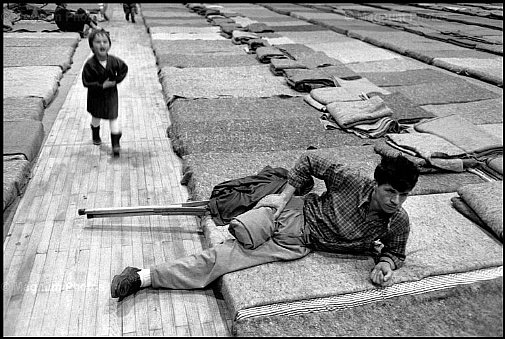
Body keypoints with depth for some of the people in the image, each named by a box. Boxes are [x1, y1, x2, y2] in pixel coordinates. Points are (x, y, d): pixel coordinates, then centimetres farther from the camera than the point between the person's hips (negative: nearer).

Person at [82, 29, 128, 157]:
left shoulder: (114, 61, -16)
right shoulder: (90, 64, -23)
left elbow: (124, 69, 3)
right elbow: (86, 82, -20)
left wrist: (116, 80, -8)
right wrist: (102, 85, -27)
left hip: (111, 94, 1)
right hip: (96, 95, 0)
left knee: (113, 118, 1)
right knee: (96, 117, 20)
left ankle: (115, 144, 8)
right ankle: (96, 136, 47)